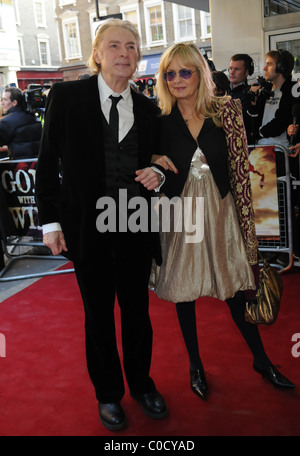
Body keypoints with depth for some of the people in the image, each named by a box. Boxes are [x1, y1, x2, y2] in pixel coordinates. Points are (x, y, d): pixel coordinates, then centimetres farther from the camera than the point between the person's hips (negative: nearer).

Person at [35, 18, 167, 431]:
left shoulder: (146, 108, 7)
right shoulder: (67, 96, -5)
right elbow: (48, 163, -4)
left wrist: (155, 175, -5)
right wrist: (50, 220, -7)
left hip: (136, 225, 3)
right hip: (88, 226, -3)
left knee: (137, 308, 15)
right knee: (99, 312, 12)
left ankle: (141, 382, 38)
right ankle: (108, 392, 34)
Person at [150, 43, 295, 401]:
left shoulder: (226, 110, -3)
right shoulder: (160, 120, -2)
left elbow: (240, 167, -4)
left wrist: (246, 220, -7)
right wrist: (155, 160, -13)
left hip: (219, 210, 0)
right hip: (179, 214, 1)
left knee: (237, 289, 9)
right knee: (183, 292, 10)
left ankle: (261, 359, 31)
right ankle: (195, 364, 32)